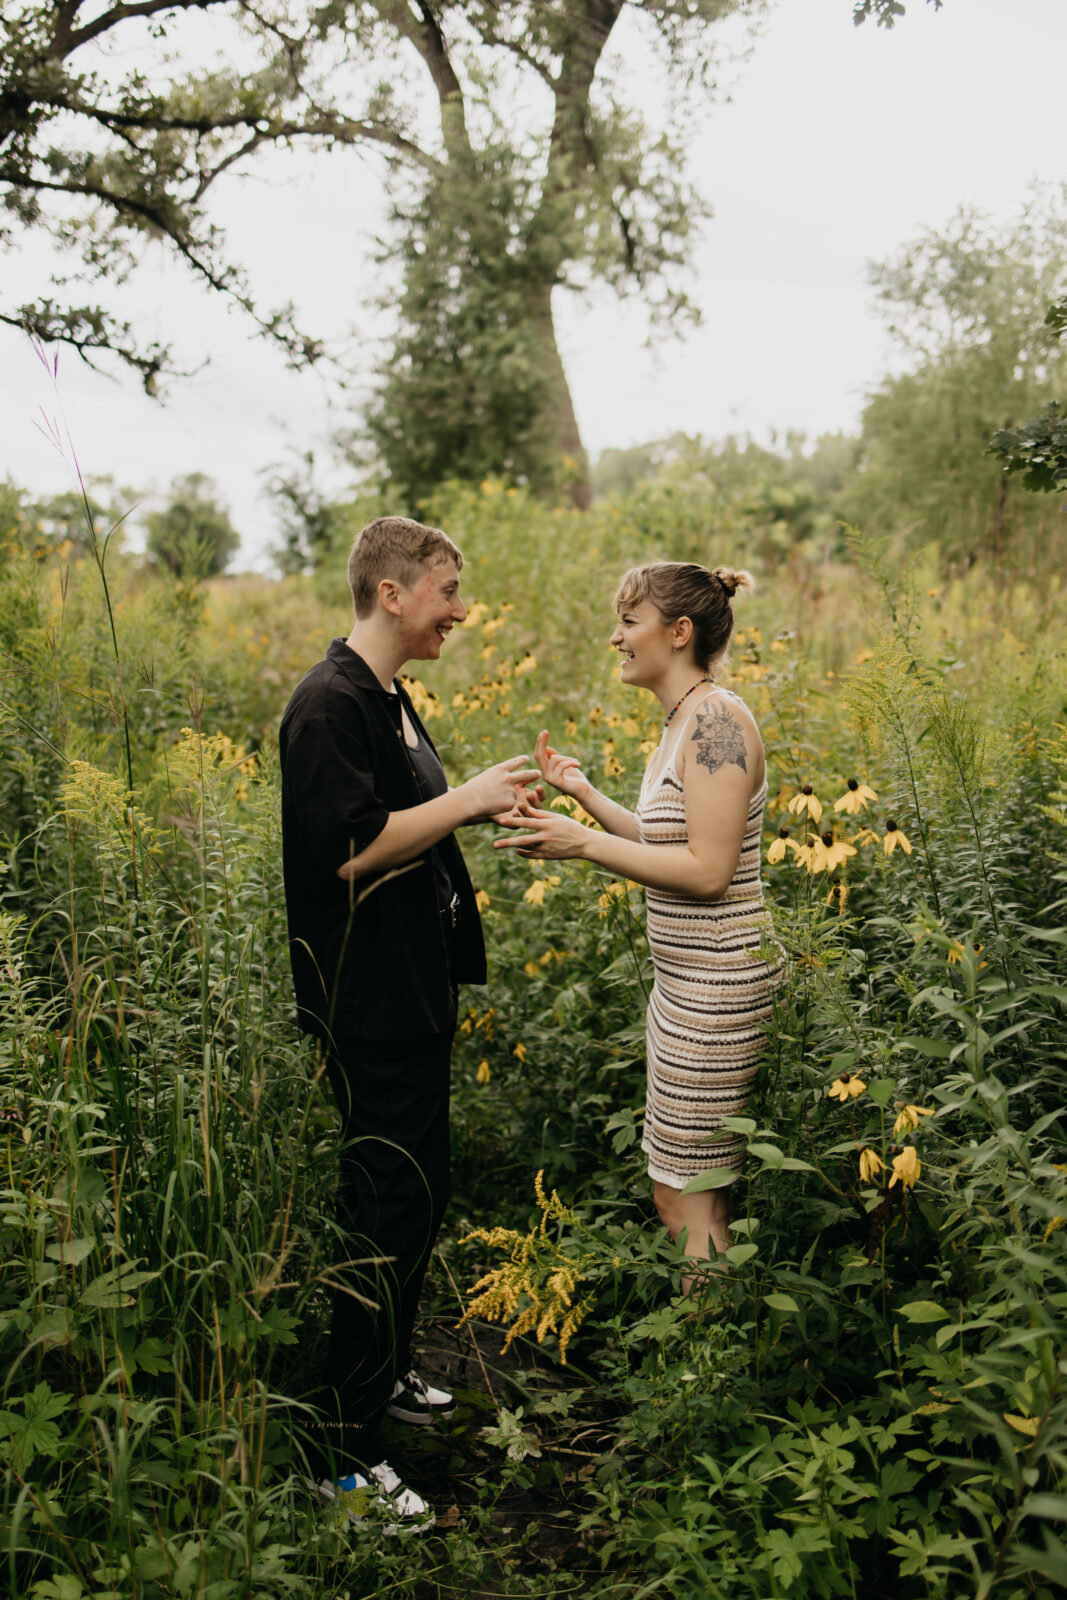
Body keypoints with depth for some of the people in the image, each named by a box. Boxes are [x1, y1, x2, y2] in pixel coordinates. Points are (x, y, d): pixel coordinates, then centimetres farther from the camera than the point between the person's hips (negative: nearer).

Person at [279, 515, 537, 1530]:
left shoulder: (387, 697, 13)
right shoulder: (331, 703, -18)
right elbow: (349, 848, -26)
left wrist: (484, 806, 6)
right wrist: (466, 797, -19)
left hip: (412, 992, 10)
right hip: (369, 1008, -10)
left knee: (413, 1196, 19)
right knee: (390, 1209, -4)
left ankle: (382, 1374, 37)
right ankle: (341, 1454, 8)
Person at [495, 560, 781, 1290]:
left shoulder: (717, 719, -18)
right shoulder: (684, 722, 12)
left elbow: (708, 869, -22)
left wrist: (585, 844, -19)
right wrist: (586, 796, 14)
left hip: (718, 983, -10)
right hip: (689, 979, 10)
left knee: (689, 1193, 1)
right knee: (678, 1184, 18)